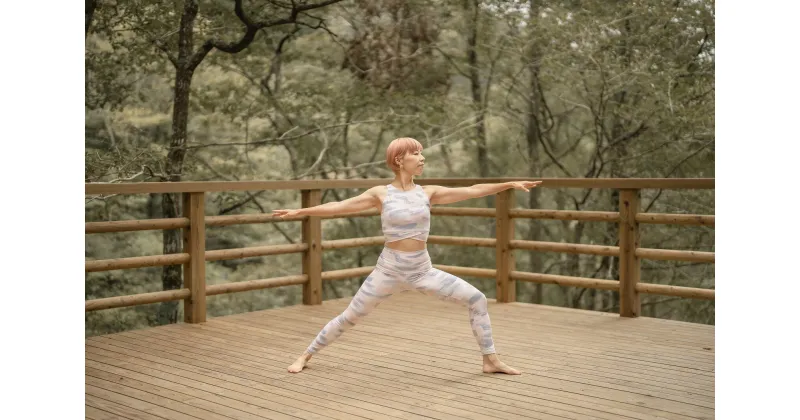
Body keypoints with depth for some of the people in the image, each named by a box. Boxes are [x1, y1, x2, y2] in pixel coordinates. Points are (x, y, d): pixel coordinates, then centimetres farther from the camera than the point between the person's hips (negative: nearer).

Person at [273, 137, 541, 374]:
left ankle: (490, 360, 8)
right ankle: (306, 355, 24)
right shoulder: (381, 194, -4)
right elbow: (339, 206, -3)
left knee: (477, 299, -6)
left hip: (423, 270, 3)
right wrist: (300, 211, -7)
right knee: (349, 318, 4)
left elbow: (473, 191, 1)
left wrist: (511, 184, -2)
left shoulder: (428, 193, 1)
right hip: (389, 270, -2)